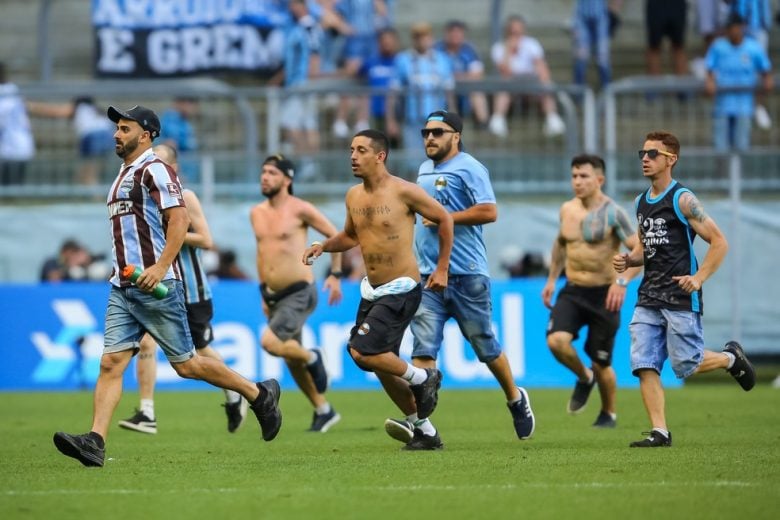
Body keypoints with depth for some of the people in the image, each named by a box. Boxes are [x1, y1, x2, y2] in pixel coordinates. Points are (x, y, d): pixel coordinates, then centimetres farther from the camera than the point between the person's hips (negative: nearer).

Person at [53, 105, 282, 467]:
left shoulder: (154, 170, -9)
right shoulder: (123, 175, 20)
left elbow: (179, 218, -18)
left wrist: (161, 266, -26)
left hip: (156, 287, -8)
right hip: (122, 289, 9)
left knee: (186, 364, -2)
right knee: (111, 363, -5)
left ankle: (259, 394, 14)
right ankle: (95, 443, -13)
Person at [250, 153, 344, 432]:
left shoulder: (300, 210, -10)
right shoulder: (256, 213, 8)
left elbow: (336, 236, -3)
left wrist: (335, 275, -8)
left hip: (299, 294, -7)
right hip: (273, 295, 7)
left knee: (270, 342, -23)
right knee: (291, 360, 10)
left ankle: (312, 358, 4)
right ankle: (323, 410, 23)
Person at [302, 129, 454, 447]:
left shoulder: (403, 192, -14)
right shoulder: (353, 196, 6)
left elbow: (444, 219, -4)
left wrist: (441, 269, -4)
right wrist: (323, 246, 3)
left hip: (401, 290, -8)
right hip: (371, 290, 8)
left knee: (362, 351, -20)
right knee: (382, 365, 10)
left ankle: (422, 378, 3)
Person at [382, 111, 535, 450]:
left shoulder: (469, 168, -7)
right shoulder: (424, 170, 17)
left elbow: (489, 212, -17)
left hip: (466, 273, -6)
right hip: (428, 274, 6)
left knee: (485, 346, 7)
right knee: (423, 348, -9)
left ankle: (516, 400, 32)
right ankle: (421, 426, -17)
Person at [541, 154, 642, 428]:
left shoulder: (613, 214, -12)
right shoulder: (567, 210, 6)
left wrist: (622, 282, -30)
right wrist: (552, 279, 21)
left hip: (603, 295, -4)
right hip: (572, 292, 4)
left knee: (600, 362, 2)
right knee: (556, 341, -21)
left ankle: (608, 413, 29)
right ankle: (584, 378, 10)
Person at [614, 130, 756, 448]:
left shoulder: (682, 200, -9)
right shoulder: (641, 203, 13)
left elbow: (719, 242, -10)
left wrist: (699, 278, -20)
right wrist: (628, 261, 4)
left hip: (681, 297, -7)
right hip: (649, 298, 7)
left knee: (685, 365, -4)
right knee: (644, 365, -5)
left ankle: (731, 357, 25)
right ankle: (659, 431, -3)